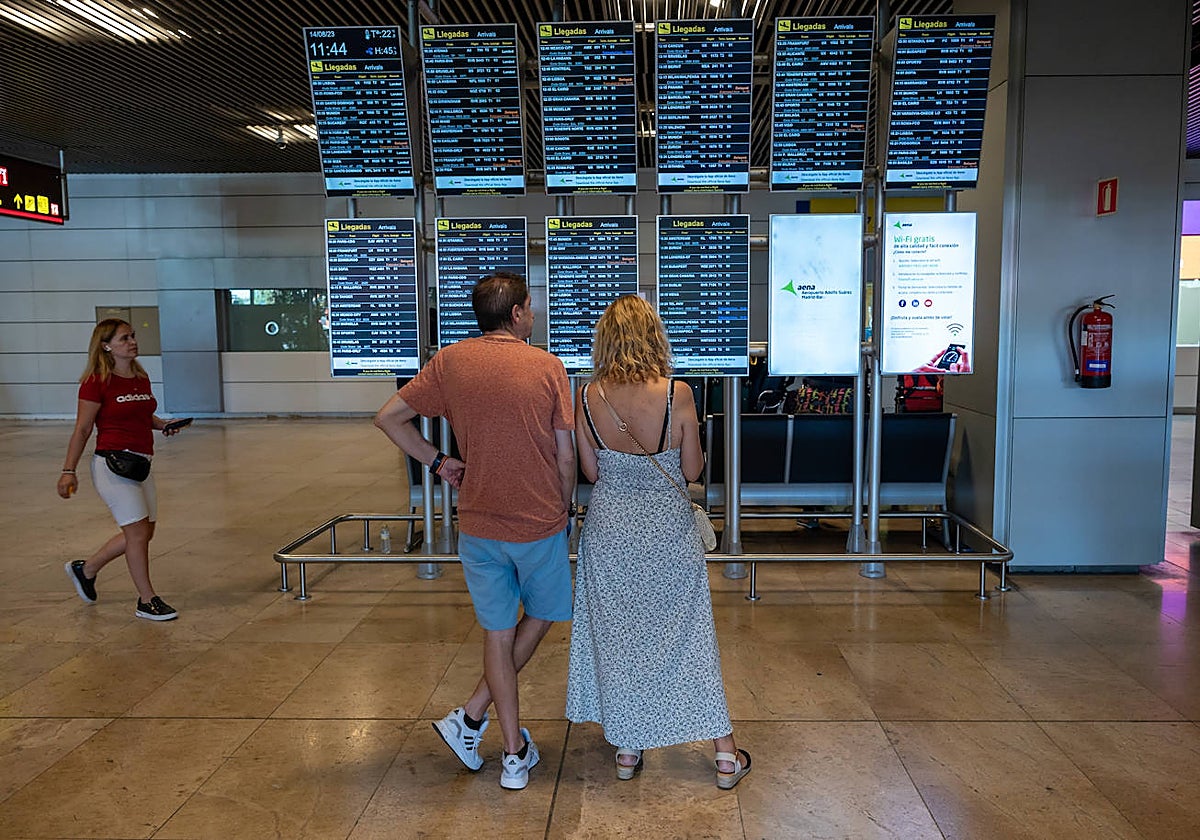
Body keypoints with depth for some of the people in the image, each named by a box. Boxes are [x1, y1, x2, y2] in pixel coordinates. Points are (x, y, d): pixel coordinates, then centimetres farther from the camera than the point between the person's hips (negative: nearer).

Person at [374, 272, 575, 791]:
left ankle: (515, 753, 21)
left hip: (478, 524, 2)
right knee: (541, 616, 21)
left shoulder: (450, 362, 0)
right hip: (540, 524, -2)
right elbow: (565, 456, -5)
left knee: (498, 634, 14)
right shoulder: (547, 366, -7)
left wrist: (437, 461, 9)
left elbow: (388, 417, 1)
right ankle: (472, 716, 21)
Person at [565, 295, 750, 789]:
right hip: (669, 528, -1)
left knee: (617, 636, 16)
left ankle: (626, 749, 29)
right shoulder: (676, 393, -16)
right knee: (690, 637, 12)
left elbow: (591, 471, -2)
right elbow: (693, 470, -8)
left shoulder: (588, 397, -10)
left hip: (610, 528, 1)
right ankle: (726, 756, 23)